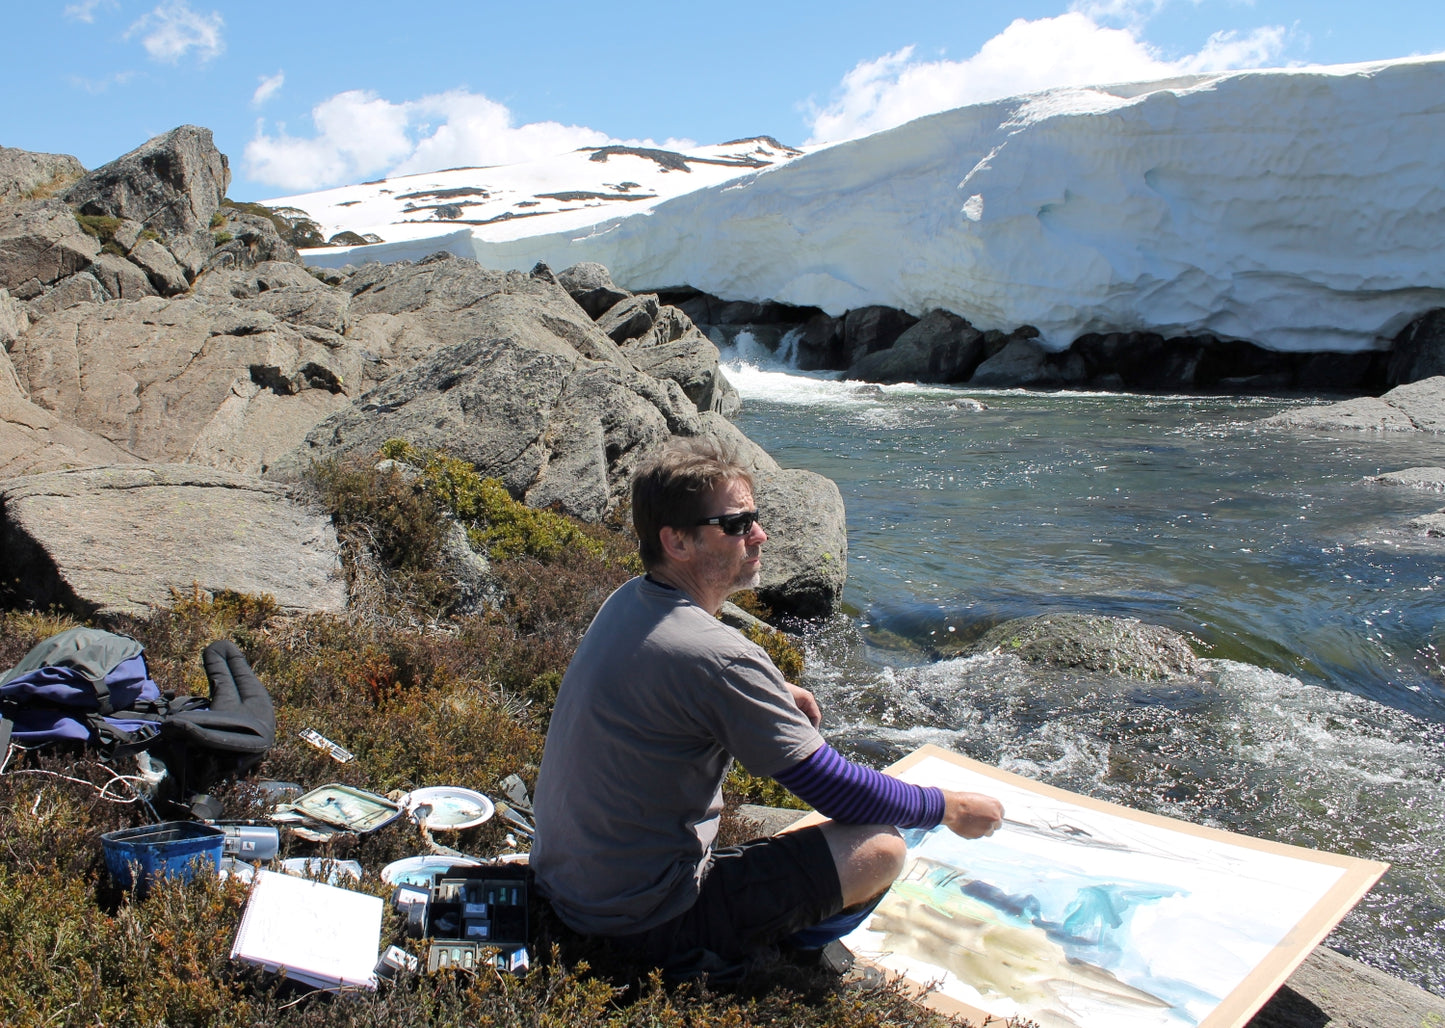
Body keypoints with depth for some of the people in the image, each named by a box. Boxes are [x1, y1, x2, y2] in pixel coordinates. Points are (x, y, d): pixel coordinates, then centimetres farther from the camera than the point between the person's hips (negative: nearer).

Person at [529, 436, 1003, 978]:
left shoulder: (625, 602, 0)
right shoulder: (715, 655, -27)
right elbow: (835, 788, -18)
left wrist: (774, 694, 13)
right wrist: (948, 807, -2)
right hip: (642, 921, -9)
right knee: (881, 848, -12)